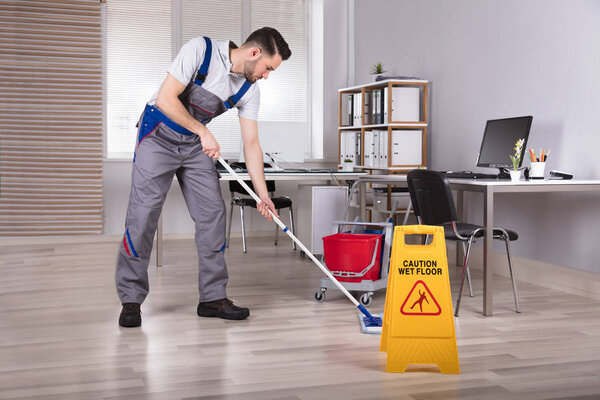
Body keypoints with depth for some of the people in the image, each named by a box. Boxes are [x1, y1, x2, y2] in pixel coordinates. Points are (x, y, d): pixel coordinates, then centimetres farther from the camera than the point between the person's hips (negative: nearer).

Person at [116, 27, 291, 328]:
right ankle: (131, 300, 1)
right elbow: (166, 98, -25)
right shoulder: (200, 50, -21)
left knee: (213, 213, -2)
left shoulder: (249, 91, -5)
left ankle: (213, 297, 7)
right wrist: (203, 131, -22)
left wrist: (262, 195, -6)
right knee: (143, 214, -9)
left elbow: (251, 144, -2)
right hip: (158, 135, -5)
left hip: (196, 144, 6)